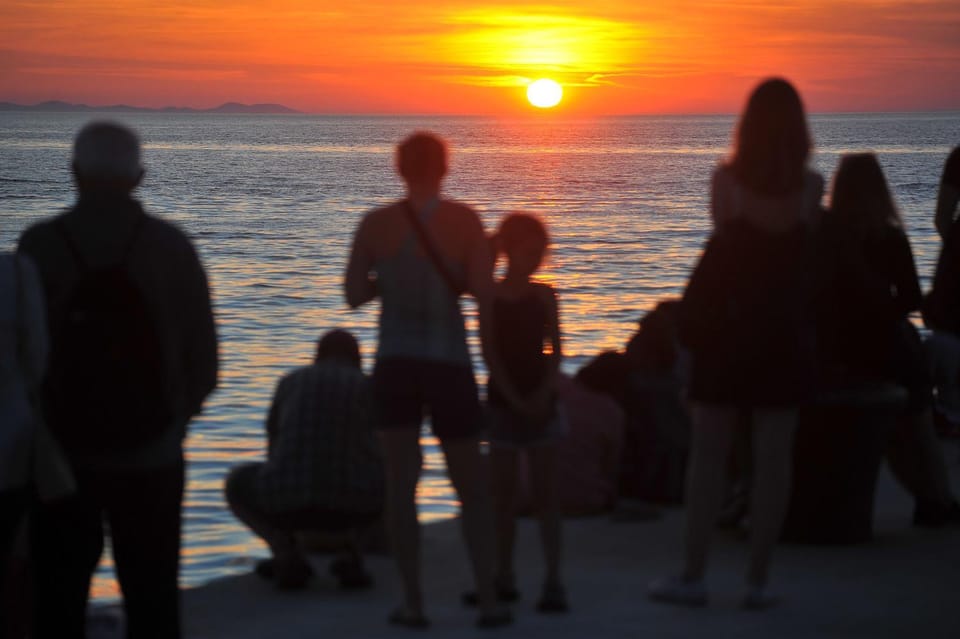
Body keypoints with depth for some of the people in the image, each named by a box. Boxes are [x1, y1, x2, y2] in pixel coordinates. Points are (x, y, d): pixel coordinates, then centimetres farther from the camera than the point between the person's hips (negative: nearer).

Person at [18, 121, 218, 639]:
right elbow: (201, 355, -1)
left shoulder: (39, 245, -6)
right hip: (150, 456, 1)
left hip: (62, 454, 0)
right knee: (152, 597, 10)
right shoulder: (170, 246, -3)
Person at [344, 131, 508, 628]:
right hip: (449, 361, -1)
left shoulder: (376, 224, -3)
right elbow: (483, 292, -13)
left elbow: (354, 294, 3)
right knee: (471, 485, 10)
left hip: (395, 363, 1)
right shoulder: (465, 220, -7)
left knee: (401, 483, 6)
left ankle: (412, 601, 3)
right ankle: (488, 599, 5)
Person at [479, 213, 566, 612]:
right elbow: (489, 353, -6)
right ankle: (504, 578, 14)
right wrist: (514, 399, -14)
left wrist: (543, 393, -13)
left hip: (539, 402, 1)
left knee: (546, 493, -4)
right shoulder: (491, 297, 0)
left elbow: (555, 351, 2)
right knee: (503, 493, 5)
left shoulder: (544, 296, 5)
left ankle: (554, 580, -7)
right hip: (503, 400, -1)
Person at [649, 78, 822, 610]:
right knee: (772, 459, 4)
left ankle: (693, 576, 6)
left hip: (727, 327, -1)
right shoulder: (811, 185, -5)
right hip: (784, 331, 1)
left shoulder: (726, 179, -7)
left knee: (707, 456, 5)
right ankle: (758, 580, 5)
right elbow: (804, 243, 8)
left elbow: (724, 233, 6)